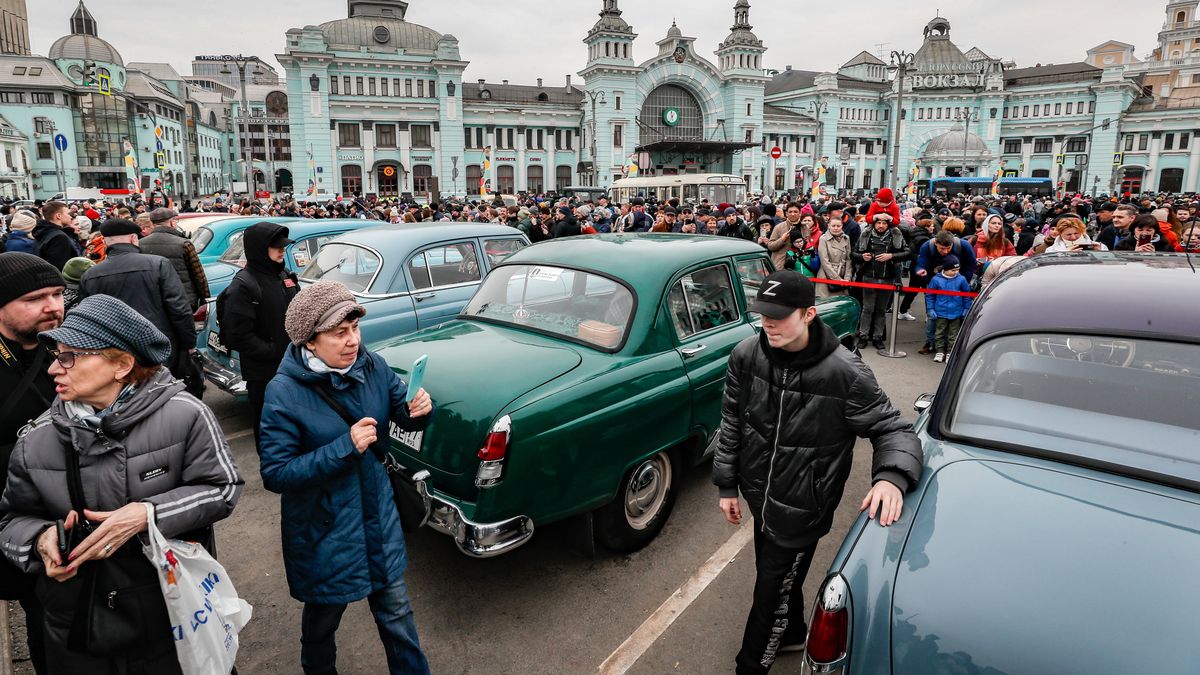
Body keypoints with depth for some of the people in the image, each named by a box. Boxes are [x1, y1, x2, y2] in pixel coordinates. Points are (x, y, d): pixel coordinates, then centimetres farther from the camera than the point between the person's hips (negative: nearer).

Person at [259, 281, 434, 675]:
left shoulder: (373, 367, -9)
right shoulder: (284, 393, -20)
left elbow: (404, 418, 2)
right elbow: (275, 474, -20)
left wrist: (420, 409, -22)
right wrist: (345, 447, -30)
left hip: (378, 517, 3)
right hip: (322, 532, -3)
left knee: (396, 610, 18)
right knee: (323, 617, 23)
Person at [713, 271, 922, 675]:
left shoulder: (845, 373, -24)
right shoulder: (746, 355, -12)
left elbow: (893, 429, -12)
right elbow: (731, 424, 0)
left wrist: (892, 476, -33)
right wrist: (727, 486, 3)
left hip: (802, 509, -4)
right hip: (760, 497, 5)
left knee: (772, 595, 9)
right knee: (778, 579, 27)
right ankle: (792, 634, 57)